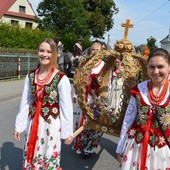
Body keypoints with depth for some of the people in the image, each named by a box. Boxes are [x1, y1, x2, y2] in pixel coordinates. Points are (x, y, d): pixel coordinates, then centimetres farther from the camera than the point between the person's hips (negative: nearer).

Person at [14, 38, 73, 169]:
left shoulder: (61, 78, -14)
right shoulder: (30, 76, 0)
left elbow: (66, 107, -9)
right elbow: (25, 103, 6)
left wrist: (67, 132, -5)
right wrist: (19, 126, 9)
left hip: (51, 124, -4)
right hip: (33, 124, 4)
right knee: (31, 158, 19)